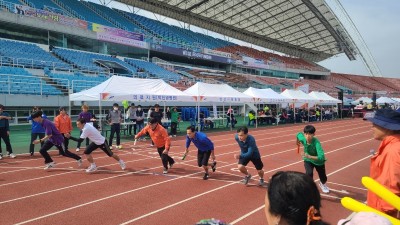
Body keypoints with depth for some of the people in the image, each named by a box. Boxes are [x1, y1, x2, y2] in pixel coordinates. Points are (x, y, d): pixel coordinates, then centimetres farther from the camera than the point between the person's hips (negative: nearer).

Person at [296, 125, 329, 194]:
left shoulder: (316, 142, -40)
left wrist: (309, 156, -62)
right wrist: (298, 141, 16)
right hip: (308, 160, 2)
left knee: (323, 179, 16)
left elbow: (321, 157, -49)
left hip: (318, 161, -1)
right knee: (309, 173, -27)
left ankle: (323, 184, 54)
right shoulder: (303, 139, -29)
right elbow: (299, 134, -3)